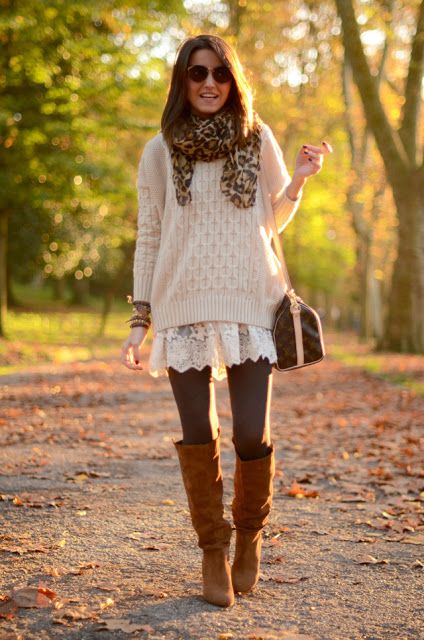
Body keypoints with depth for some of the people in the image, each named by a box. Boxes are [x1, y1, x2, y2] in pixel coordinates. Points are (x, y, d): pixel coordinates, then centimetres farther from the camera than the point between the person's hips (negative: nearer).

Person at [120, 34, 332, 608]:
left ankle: (250, 534, 22)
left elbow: (274, 217, 15)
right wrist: (139, 320, 3)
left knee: (252, 435, -5)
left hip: (250, 304, 0)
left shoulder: (257, 139, 8)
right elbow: (148, 238, 8)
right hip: (184, 307, 0)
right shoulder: (160, 151, 7)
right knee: (199, 437, 1)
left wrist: (300, 178, -4)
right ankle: (214, 552, 17)